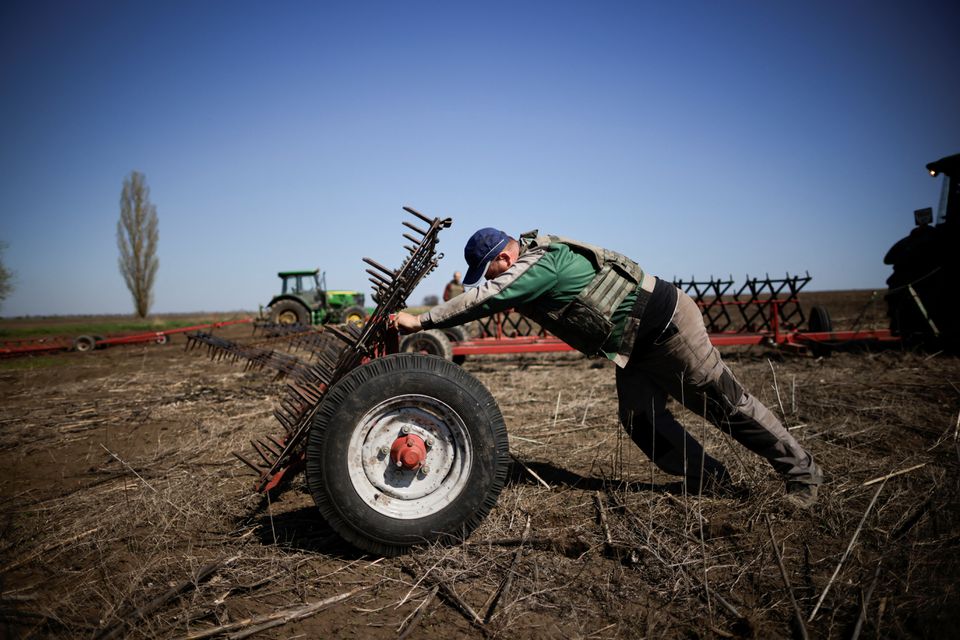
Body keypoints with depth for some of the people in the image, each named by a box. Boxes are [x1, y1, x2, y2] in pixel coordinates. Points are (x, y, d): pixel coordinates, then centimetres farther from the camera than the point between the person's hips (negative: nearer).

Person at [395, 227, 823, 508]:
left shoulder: (540, 264, -26)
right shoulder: (527, 268, 3)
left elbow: (484, 300, -33)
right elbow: (485, 298, 10)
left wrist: (421, 321, -28)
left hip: (666, 321, -9)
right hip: (635, 345, 9)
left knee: (725, 402, 2)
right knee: (639, 420, 3)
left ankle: (800, 470, 19)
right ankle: (709, 479, 18)